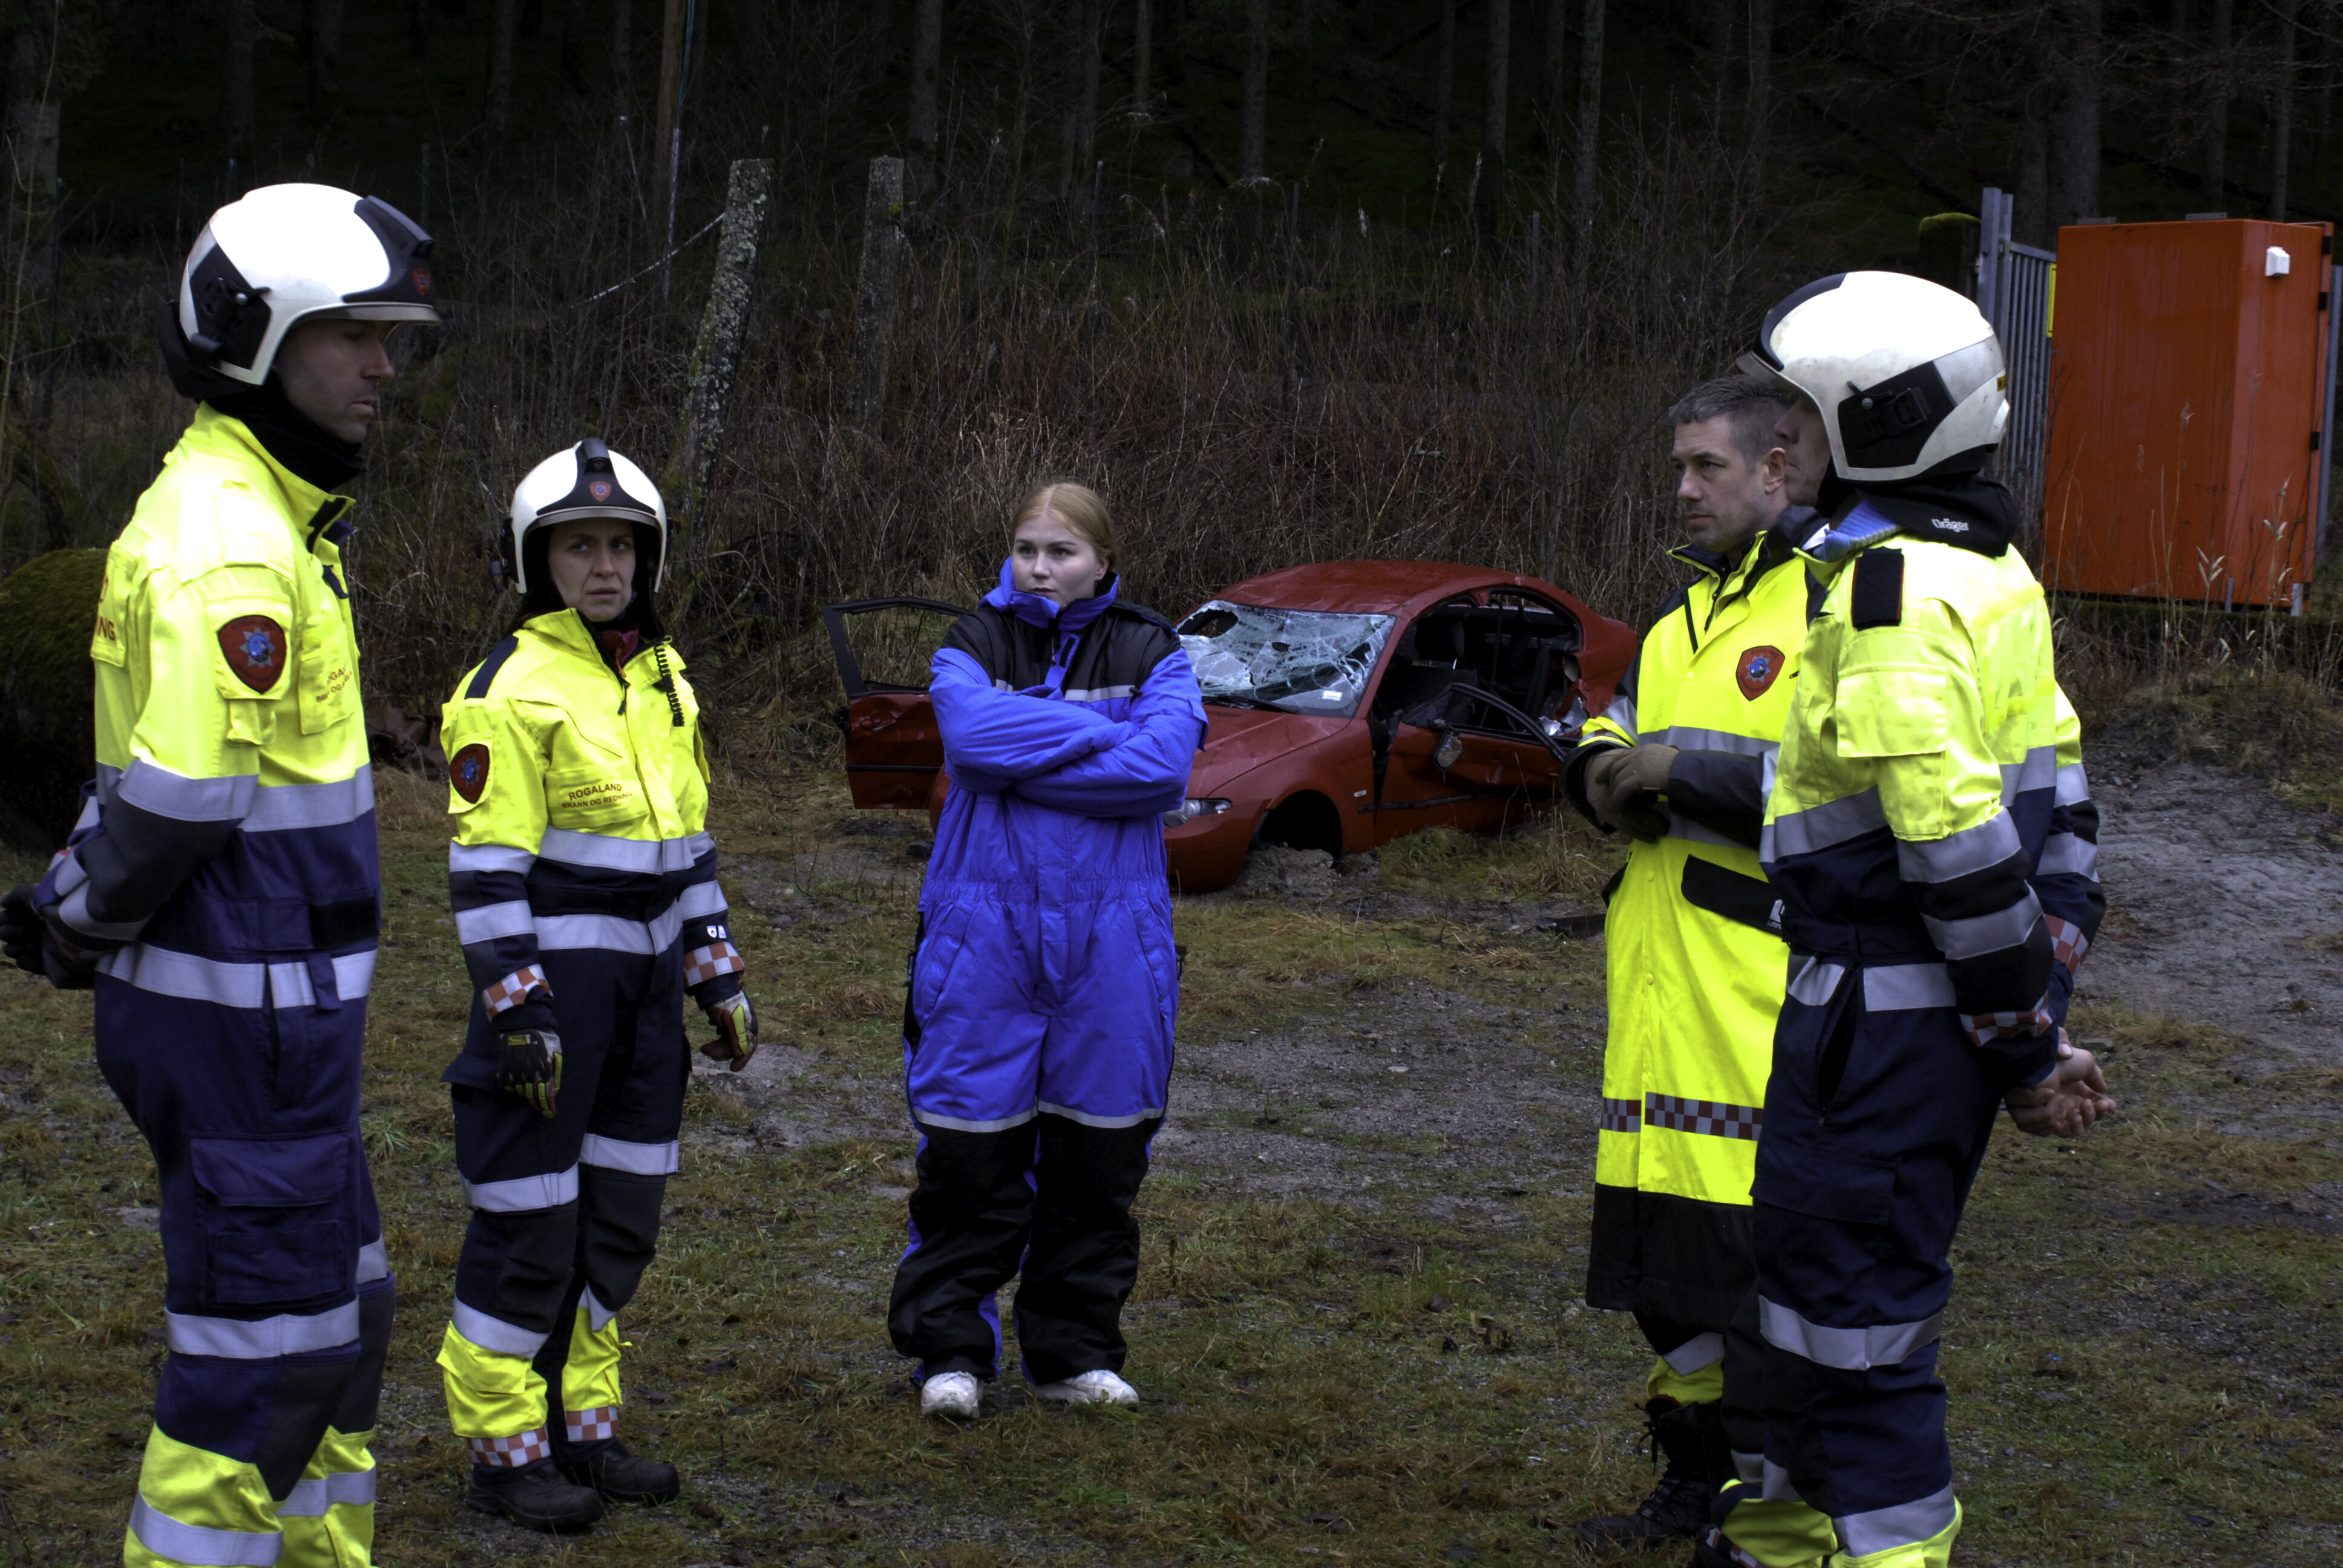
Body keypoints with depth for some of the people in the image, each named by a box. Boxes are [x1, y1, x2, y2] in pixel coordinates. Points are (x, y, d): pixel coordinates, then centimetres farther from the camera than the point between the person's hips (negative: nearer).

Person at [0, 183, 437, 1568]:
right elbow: (181, 802, -25)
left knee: (338, 1310, 20)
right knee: (261, 1348, -1)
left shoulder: (270, 515, 14)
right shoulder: (226, 545, -20)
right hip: (245, 1012, -10)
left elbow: (166, 774, 19)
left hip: (277, 1004, 10)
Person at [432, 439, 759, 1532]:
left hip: (643, 988, 8)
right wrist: (517, 1011, -19)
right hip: (551, 984, -8)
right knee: (530, 1226, -2)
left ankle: (580, 1428, 24)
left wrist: (719, 979, 16)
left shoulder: (664, 682, 13)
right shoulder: (511, 688, -11)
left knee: (619, 1224, 13)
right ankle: (504, 1453, 8)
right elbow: (487, 871, -15)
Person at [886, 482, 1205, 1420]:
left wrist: (1021, 758, -13)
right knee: (970, 1152, -2)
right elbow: (973, 732, -18)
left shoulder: (1150, 653, 5)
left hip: (1110, 941, 1)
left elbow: (1164, 768, -14)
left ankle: (1076, 1352, 20)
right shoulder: (973, 646, 5)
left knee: (1098, 1159, 6)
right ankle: (951, 1351, 11)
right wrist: (1101, 732, -13)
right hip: (983, 931, -1)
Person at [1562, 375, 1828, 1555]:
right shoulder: (1689, 609, 20)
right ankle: (1697, 1478, 27)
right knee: (1669, 1252, 14)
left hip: (1768, 986, -8)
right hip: (1666, 984, 9)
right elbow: (1608, 738, 26)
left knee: (1761, 1253, -8)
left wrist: (1688, 772, -18)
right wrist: (1607, 771, 2)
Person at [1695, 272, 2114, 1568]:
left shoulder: (1893, 587, -20)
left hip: (1887, 1009, -10)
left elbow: (1959, 838, -24)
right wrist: (2037, 1016, 14)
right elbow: (2056, 798, 15)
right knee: (1807, 1257, 23)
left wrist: (2024, 1036, -17)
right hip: (1949, 1007, 10)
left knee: (1851, 1304, -2)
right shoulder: (1987, 567, 13)